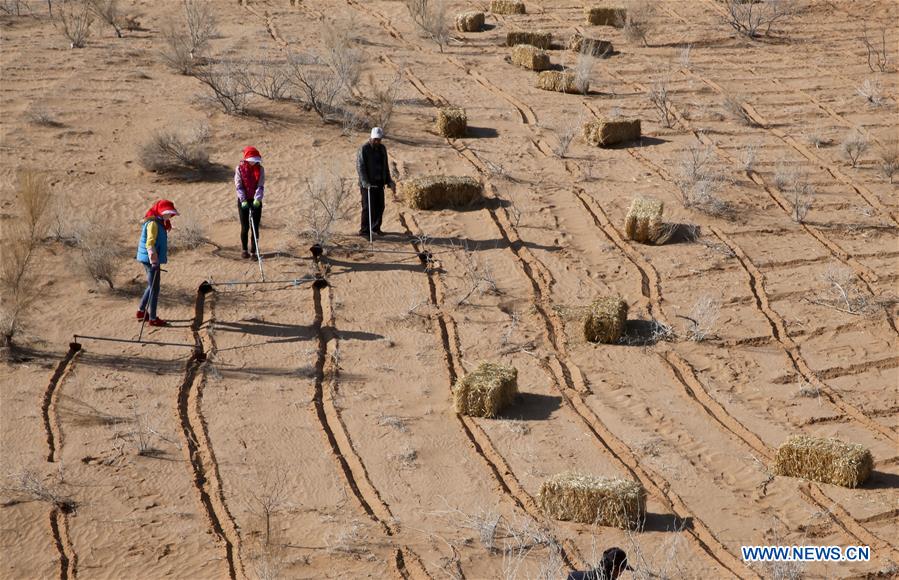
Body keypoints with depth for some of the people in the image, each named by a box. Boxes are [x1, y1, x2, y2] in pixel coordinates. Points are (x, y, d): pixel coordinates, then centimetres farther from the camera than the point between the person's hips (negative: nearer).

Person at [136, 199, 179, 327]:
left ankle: (141, 311, 32)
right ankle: (153, 319, 2)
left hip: (154, 261, 10)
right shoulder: (153, 223, -16)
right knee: (154, 289, -3)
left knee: (152, 287, 22)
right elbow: (150, 243, -23)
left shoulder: (159, 223, 15)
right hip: (151, 260, -10)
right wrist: (154, 261, -27)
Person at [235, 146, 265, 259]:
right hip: (243, 201, -1)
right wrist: (243, 200, -17)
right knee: (245, 227, 3)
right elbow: (238, 185, -7)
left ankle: (253, 251, 5)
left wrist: (257, 199, -20)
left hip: (256, 201, 1)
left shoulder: (260, 169, 0)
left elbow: (260, 186, -6)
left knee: (255, 227, -1)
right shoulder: (240, 168, -4)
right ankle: (244, 250, 15)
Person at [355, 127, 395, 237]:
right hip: (368, 184, -6)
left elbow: (385, 166, 18)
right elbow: (360, 167, -15)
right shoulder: (364, 149, -11)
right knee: (368, 207, -6)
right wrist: (365, 183, -22)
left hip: (379, 183, 6)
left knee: (380, 206, 8)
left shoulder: (382, 148, 10)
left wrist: (389, 181, 13)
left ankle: (376, 228, 23)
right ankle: (364, 230, 0)